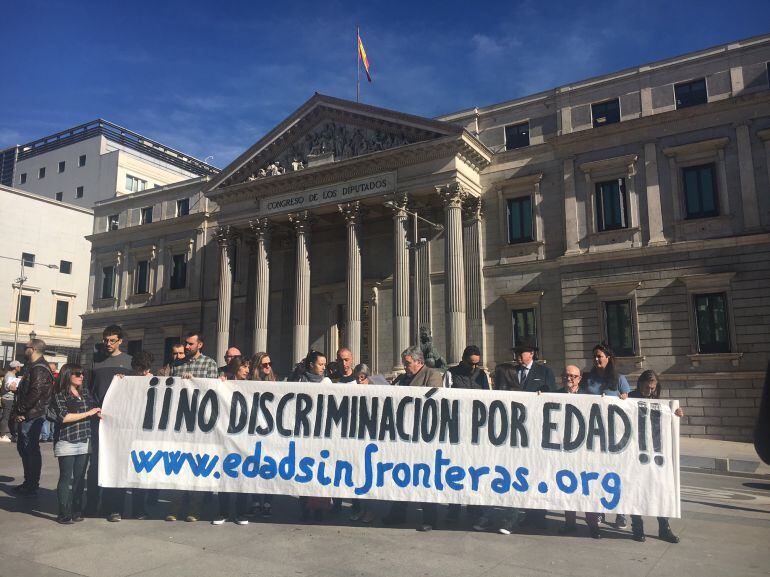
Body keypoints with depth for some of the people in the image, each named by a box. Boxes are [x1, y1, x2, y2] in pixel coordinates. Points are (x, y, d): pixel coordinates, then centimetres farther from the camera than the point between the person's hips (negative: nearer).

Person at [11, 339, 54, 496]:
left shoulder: (39, 369, -16)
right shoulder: (34, 367, 18)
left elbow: (36, 392, -25)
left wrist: (21, 411, -17)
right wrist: (18, 411, 12)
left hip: (31, 417, -11)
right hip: (27, 416, 11)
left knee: (31, 450, -4)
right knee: (23, 447, 17)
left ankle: (31, 486, 4)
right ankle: (29, 483, 26)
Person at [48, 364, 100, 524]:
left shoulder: (86, 392, 14)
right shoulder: (59, 395, -3)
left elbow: (95, 410, 25)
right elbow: (64, 417, -14)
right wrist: (87, 413, -12)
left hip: (84, 442, 5)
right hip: (67, 442, -5)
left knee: (79, 478, 7)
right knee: (66, 477, -1)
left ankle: (76, 511, 16)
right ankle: (64, 514, 5)